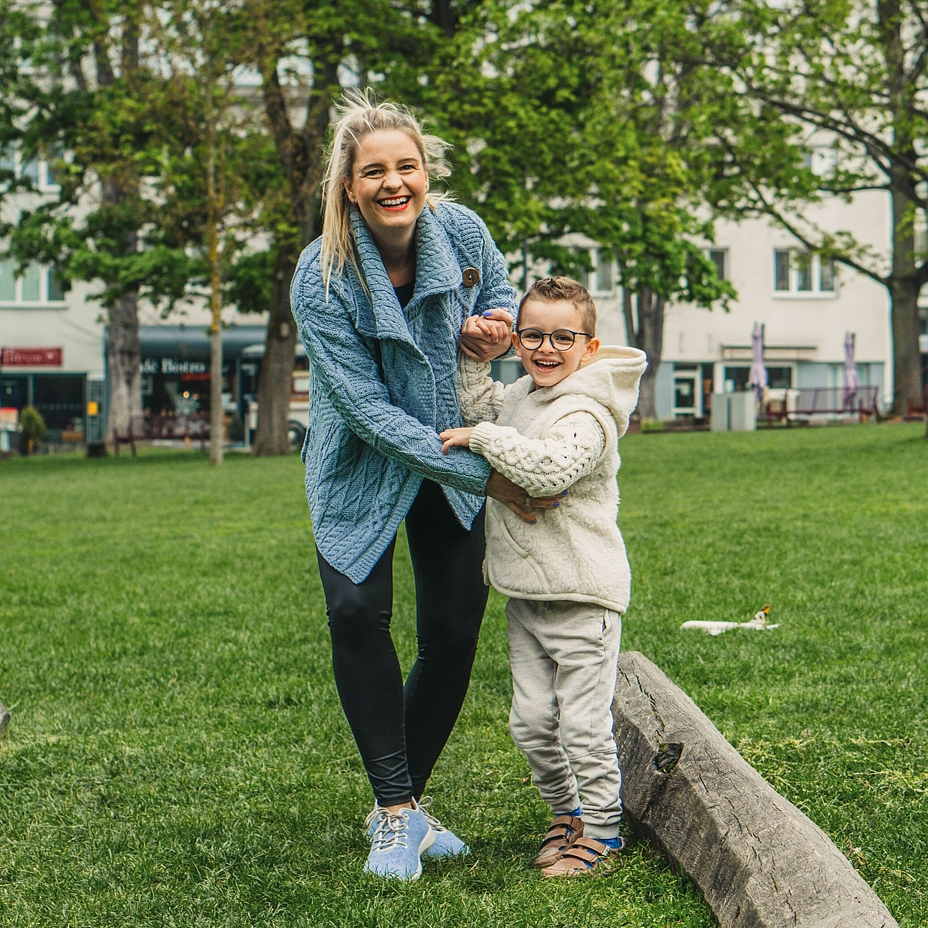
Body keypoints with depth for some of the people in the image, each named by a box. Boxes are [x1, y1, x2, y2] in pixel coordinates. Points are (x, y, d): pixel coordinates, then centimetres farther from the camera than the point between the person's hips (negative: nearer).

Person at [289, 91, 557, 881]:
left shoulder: (461, 231, -13)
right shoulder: (322, 278, -24)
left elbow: (500, 289, 10)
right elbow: (369, 411, -25)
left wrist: (495, 322, -17)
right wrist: (483, 474, -26)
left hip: (458, 455, 3)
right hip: (364, 466, -3)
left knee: (455, 629, 1)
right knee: (357, 611, -21)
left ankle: (402, 804, 20)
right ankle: (396, 806, -6)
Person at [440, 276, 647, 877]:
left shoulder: (587, 413, -16)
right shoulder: (519, 398, 11)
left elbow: (549, 468, -32)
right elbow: (475, 406, 29)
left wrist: (484, 437, -22)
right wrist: (474, 355, 13)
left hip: (582, 597, -8)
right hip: (525, 594, 8)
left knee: (583, 724, -2)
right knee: (531, 721, 12)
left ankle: (602, 832, 13)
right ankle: (566, 813, 31)